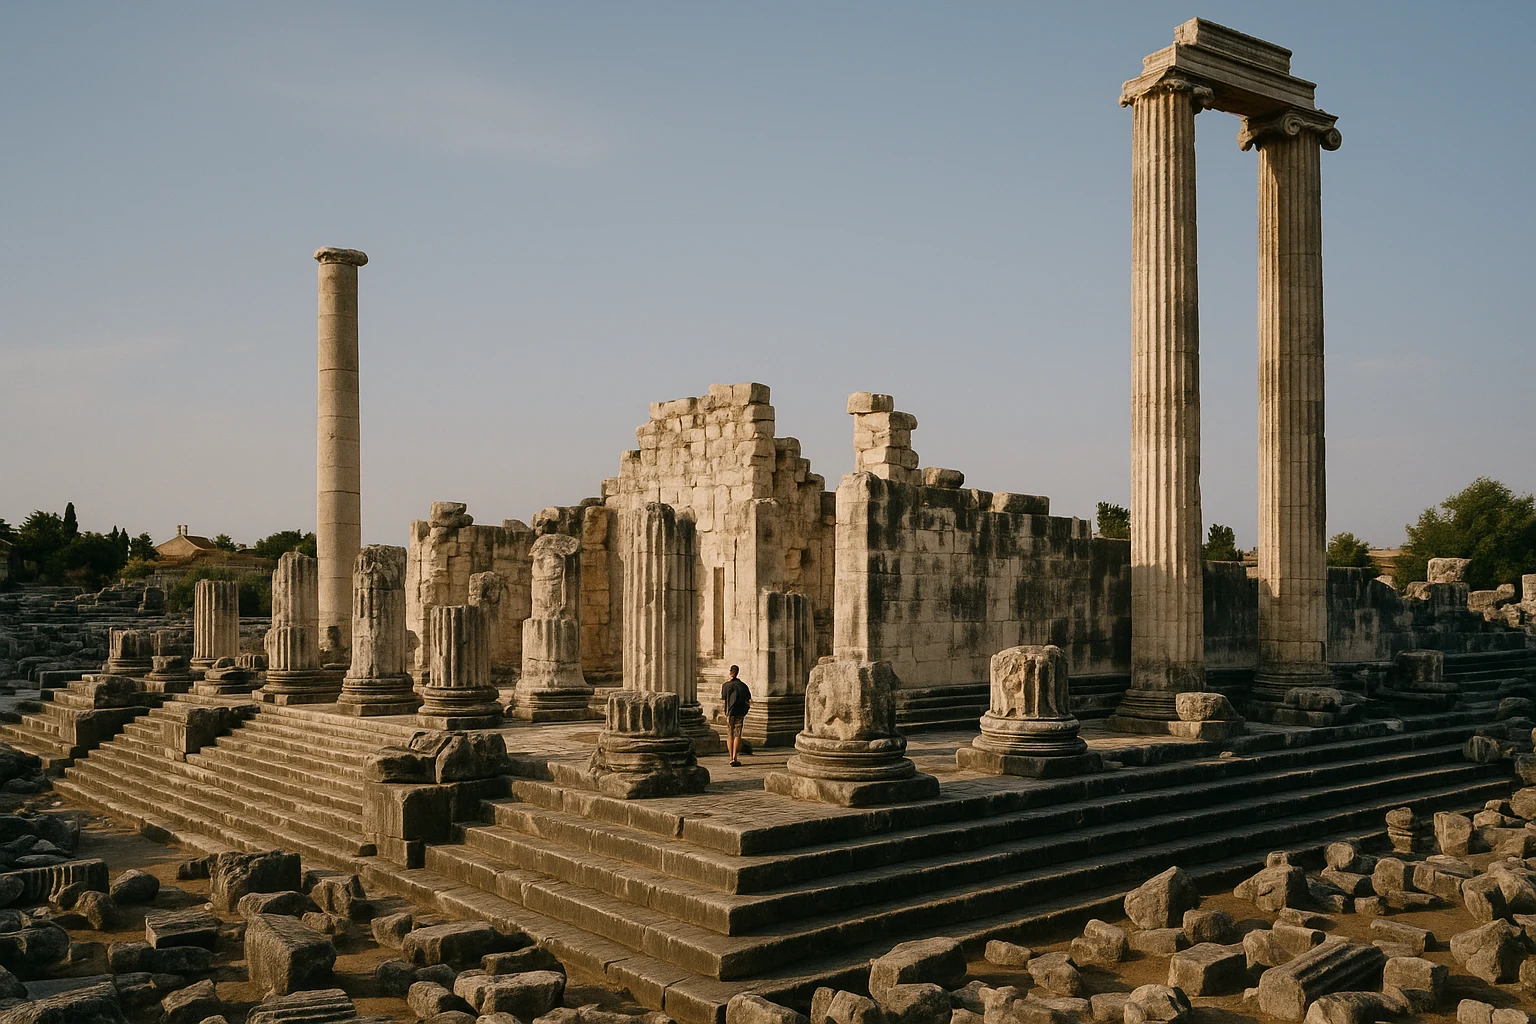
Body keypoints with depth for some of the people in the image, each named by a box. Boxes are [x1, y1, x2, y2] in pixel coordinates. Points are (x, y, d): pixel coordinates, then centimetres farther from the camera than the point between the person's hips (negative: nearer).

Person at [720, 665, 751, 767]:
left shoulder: (726, 685, -4)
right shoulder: (743, 685, 1)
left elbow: (723, 701, -5)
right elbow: (748, 702, 1)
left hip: (729, 713, 0)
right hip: (740, 713, 0)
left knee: (730, 736, 8)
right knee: (737, 735, 1)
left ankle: (731, 758, 8)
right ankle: (734, 758, -8)